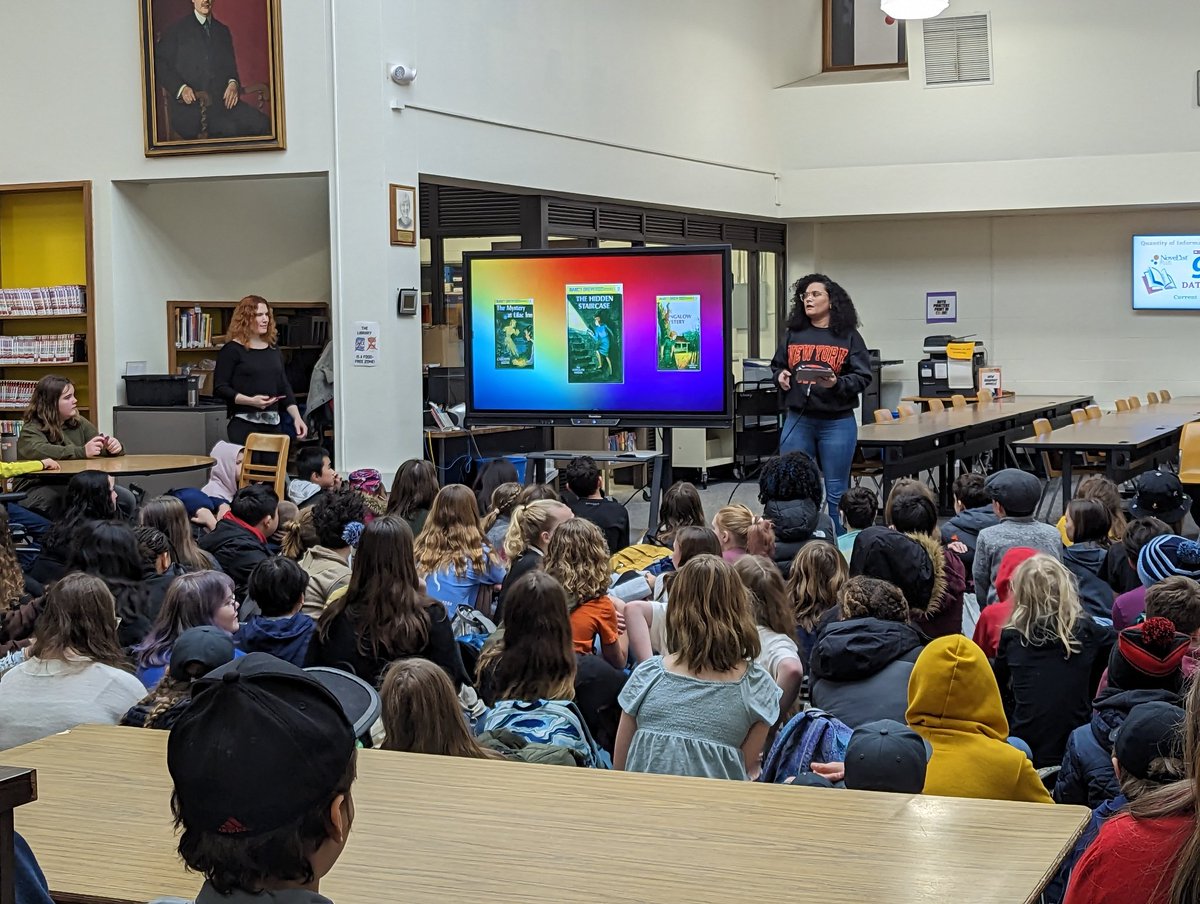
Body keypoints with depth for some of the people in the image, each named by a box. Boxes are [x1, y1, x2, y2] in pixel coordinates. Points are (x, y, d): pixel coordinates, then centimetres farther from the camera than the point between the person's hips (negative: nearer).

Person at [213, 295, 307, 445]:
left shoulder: (273, 350, 15)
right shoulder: (232, 350, -2)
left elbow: (284, 387, 17)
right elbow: (220, 388, -7)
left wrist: (296, 417, 5)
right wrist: (250, 401, -19)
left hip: (272, 425, 5)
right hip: (243, 426, -5)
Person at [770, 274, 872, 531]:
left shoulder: (848, 336, -1)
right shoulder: (793, 334, 8)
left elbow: (862, 377, -4)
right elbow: (777, 366, 19)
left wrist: (836, 383, -22)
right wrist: (780, 375, -4)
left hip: (837, 421, -3)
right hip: (797, 420, 3)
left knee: (836, 492, 5)